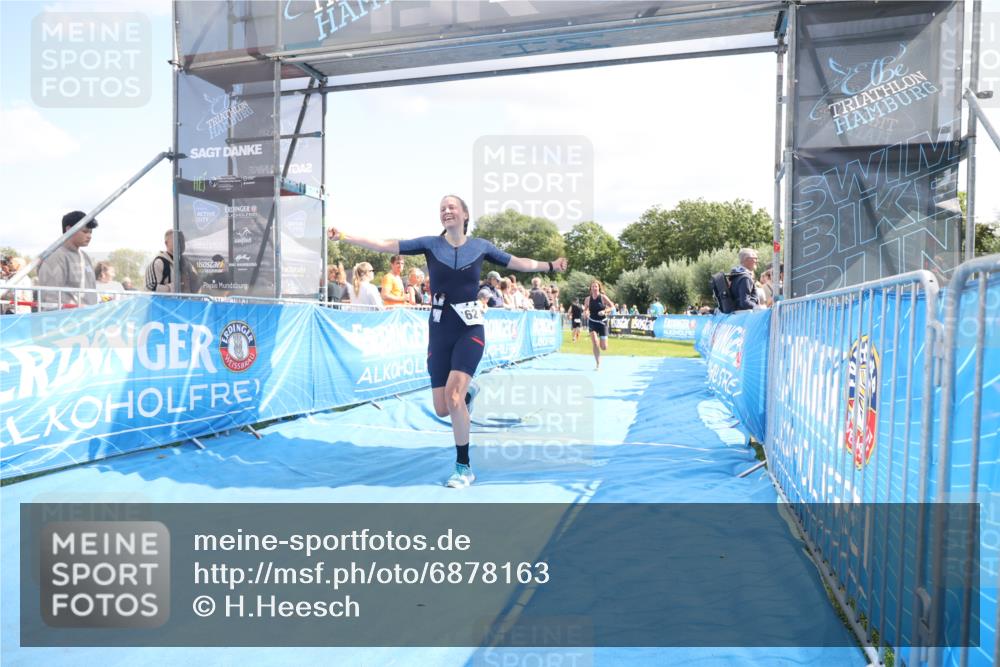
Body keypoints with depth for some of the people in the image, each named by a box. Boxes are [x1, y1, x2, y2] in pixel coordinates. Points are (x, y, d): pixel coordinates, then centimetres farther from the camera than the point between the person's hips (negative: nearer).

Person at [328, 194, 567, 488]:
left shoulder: (480, 246, 4)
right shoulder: (431, 244, 2)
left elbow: (518, 262, 14)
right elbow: (385, 246, -4)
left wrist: (550, 265, 11)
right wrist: (345, 237, -12)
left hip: (470, 328, -2)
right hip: (439, 329, 2)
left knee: (453, 393, -22)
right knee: (442, 409, 2)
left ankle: (464, 467, -6)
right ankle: (466, 392, 41)